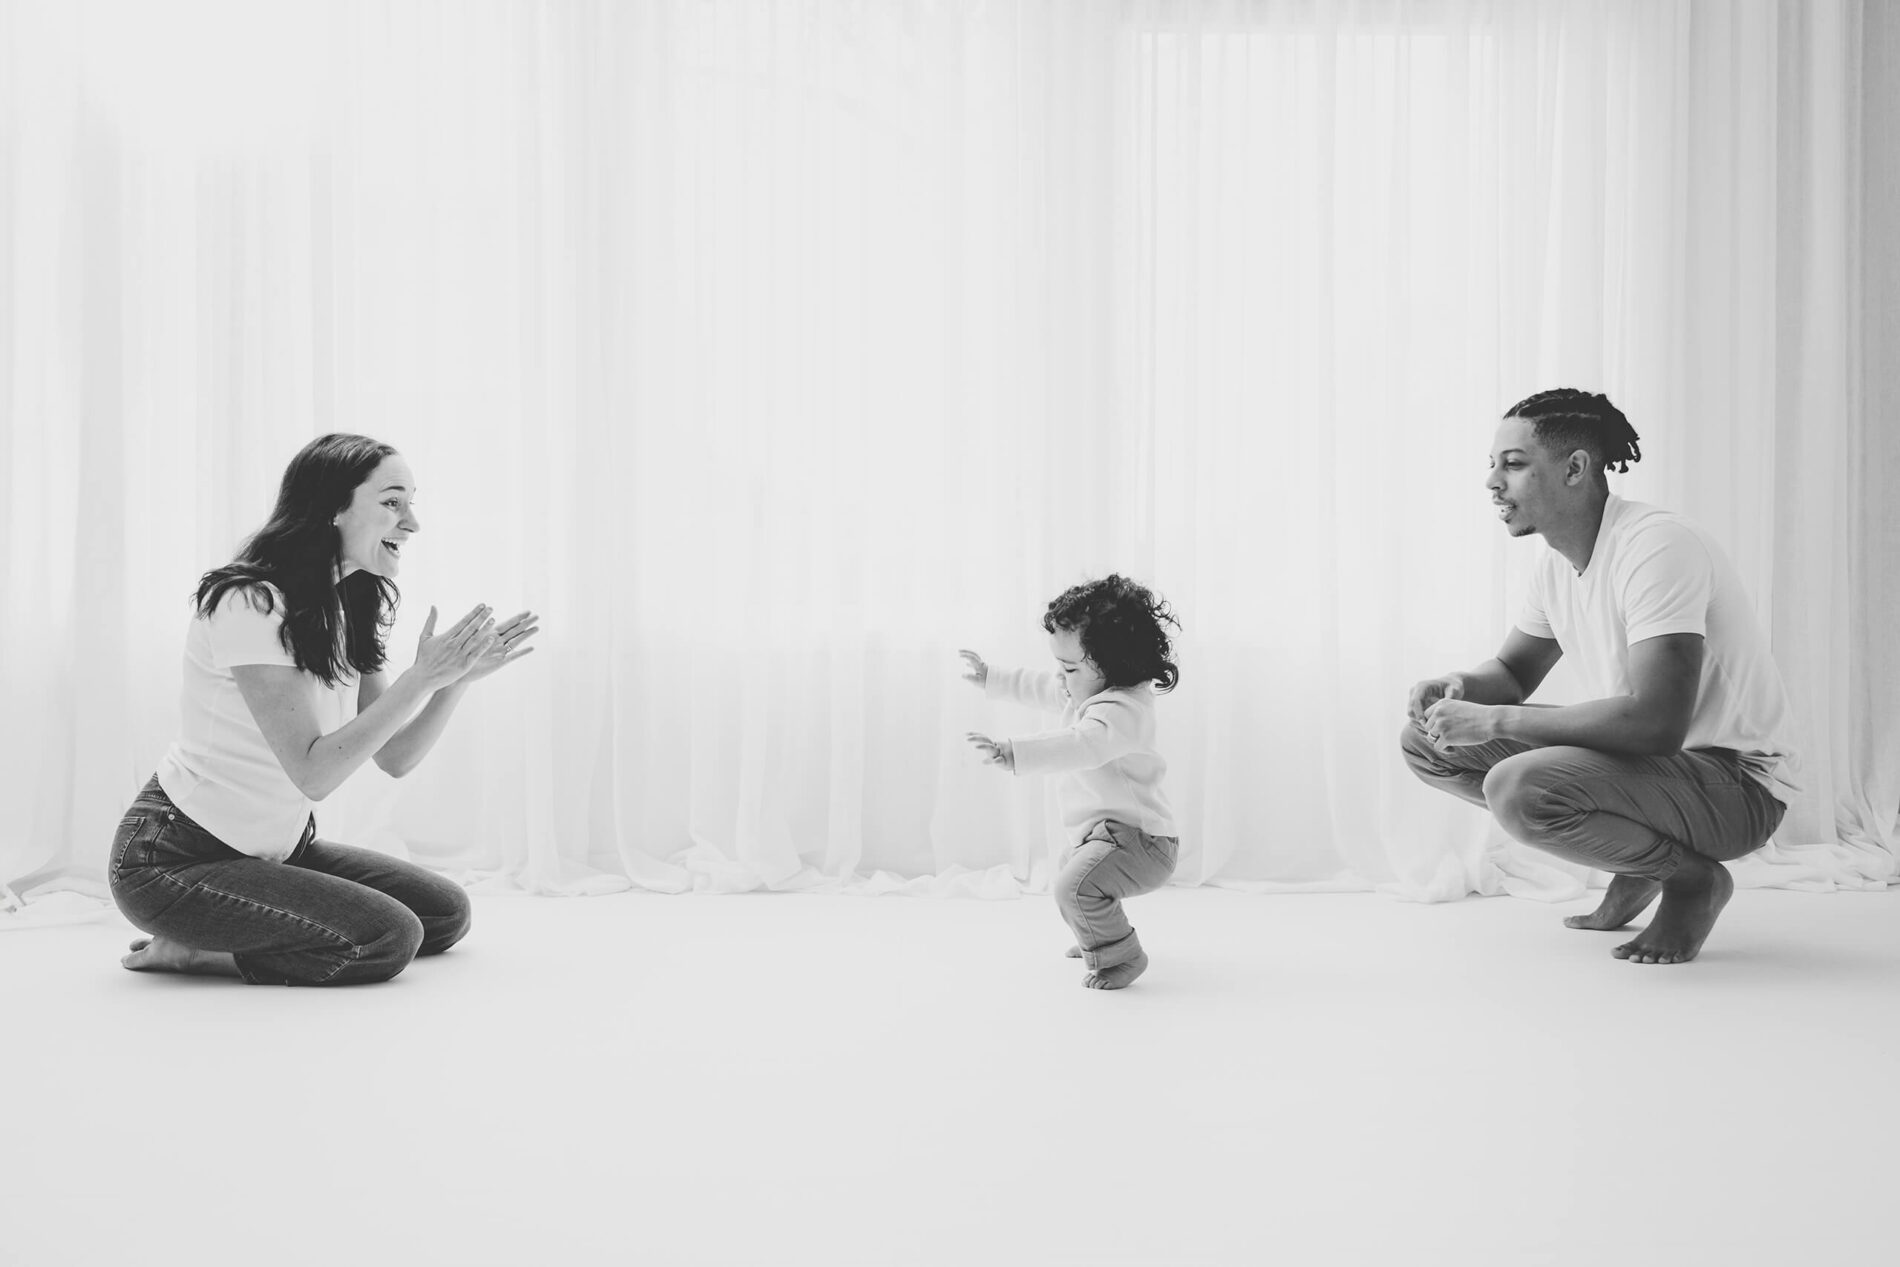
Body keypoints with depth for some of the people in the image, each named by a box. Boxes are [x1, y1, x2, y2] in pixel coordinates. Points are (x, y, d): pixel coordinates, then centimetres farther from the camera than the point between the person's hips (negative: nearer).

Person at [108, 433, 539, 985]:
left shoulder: (346, 610, 7)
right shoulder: (248, 604, -21)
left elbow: (395, 758, 2)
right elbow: (313, 773, -27)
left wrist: (460, 677, -12)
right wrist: (422, 678, -28)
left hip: (277, 851, 10)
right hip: (176, 858, -10)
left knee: (446, 913, 2)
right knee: (389, 936, -23)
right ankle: (188, 949, -6)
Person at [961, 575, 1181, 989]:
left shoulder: (1120, 710, -30)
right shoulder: (1092, 691, 4)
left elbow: (1080, 745, -49)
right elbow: (1040, 687, 24)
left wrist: (1014, 754, -60)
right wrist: (992, 678, 28)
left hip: (1136, 838, -11)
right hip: (1101, 831, 11)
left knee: (1077, 886, -32)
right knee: (1070, 874, 35)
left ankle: (1121, 956, -11)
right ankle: (1100, 935, 59)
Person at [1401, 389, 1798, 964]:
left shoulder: (1656, 547, -24)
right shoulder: (1556, 565, 4)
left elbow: (1656, 723, -33)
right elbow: (1512, 672, 19)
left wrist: (1492, 721, -27)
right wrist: (1459, 686, -7)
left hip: (1736, 783, -9)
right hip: (1646, 755, 9)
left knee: (1518, 789, -33)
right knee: (1427, 739, 2)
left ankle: (1693, 877, -5)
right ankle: (1636, 859, 9)